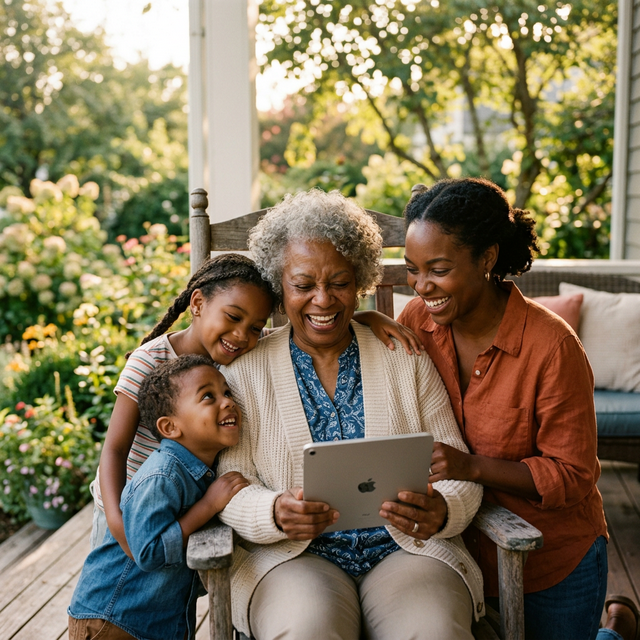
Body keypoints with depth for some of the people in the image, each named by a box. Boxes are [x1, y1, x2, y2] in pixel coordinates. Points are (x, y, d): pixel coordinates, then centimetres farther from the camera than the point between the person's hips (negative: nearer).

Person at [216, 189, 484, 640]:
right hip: (293, 555, -1)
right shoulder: (245, 370, 5)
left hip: (407, 549, 2)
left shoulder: (407, 360, 9)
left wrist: (440, 512, -18)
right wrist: (276, 513, -23)